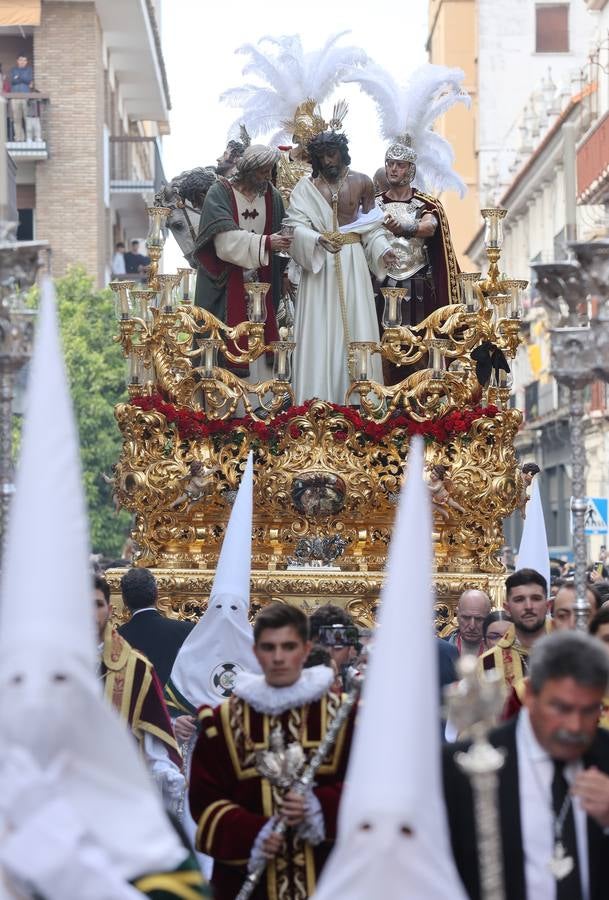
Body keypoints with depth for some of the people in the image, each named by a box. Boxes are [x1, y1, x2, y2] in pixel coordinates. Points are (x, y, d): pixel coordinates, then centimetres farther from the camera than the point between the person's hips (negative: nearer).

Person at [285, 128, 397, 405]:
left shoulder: (362, 183, 5)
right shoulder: (305, 187, 0)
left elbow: (372, 227, 9)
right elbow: (296, 226, -9)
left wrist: (382, 250, -9)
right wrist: (318, 240, -28)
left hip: (353, 266, 1)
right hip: (319, 266, -1)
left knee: (356, 329, 0)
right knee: (320, 332, -2)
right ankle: (318, 401, 1)